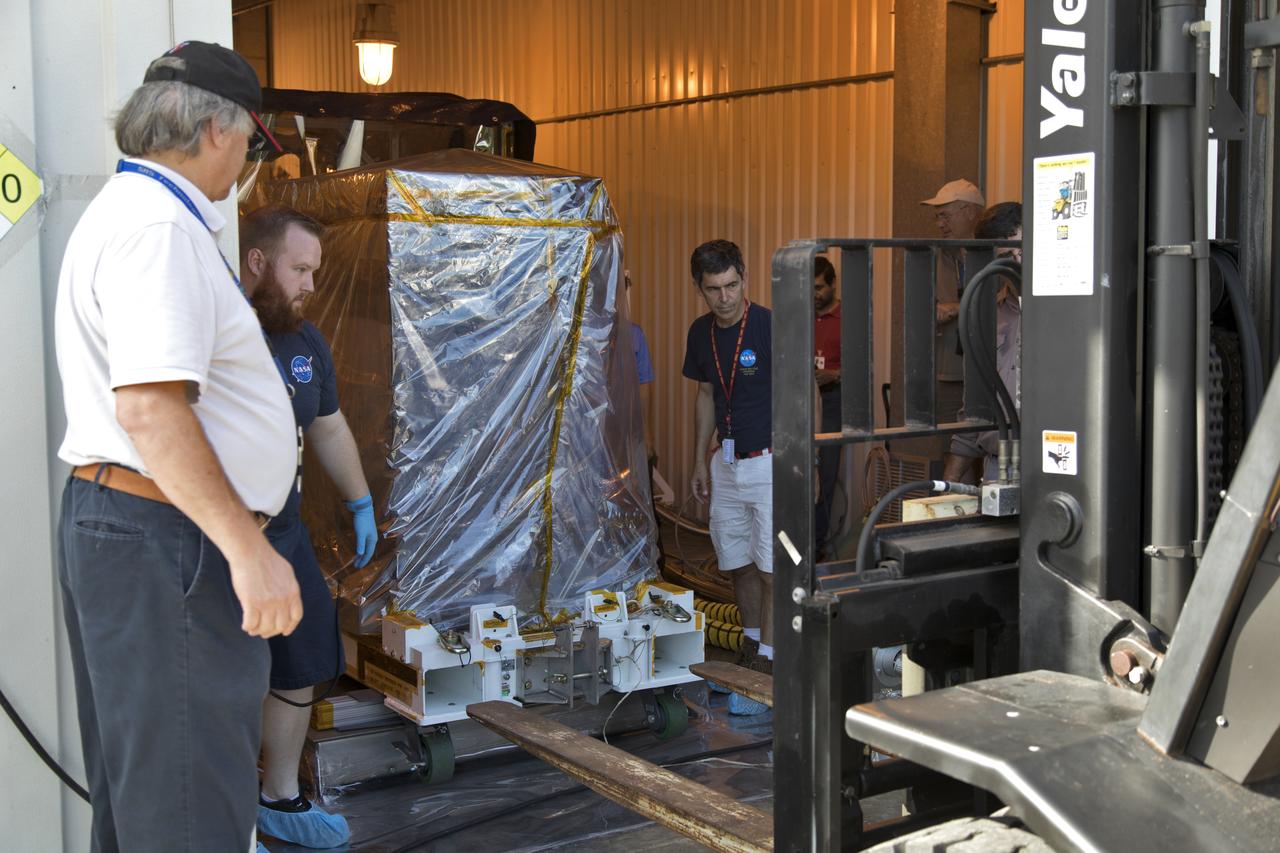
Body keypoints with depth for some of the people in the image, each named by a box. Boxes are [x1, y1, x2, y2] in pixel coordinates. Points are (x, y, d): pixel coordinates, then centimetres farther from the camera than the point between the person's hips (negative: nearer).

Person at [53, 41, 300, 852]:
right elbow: (148, 404, -26)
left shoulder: (129, 209, 19)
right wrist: (248, 548, -25)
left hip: (127, 529, 11)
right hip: (164, 538, -11)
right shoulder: (157, 223, -15)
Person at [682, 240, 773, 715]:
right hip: (726, 463, 7)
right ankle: (751, 646, 30)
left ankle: (766, 666, 1)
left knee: (773, 568, -5)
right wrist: (700, 461, 16)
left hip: (771, 461, -6)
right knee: (739, 564, 14)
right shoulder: (701, 333, 6)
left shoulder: (770, 327, -15)